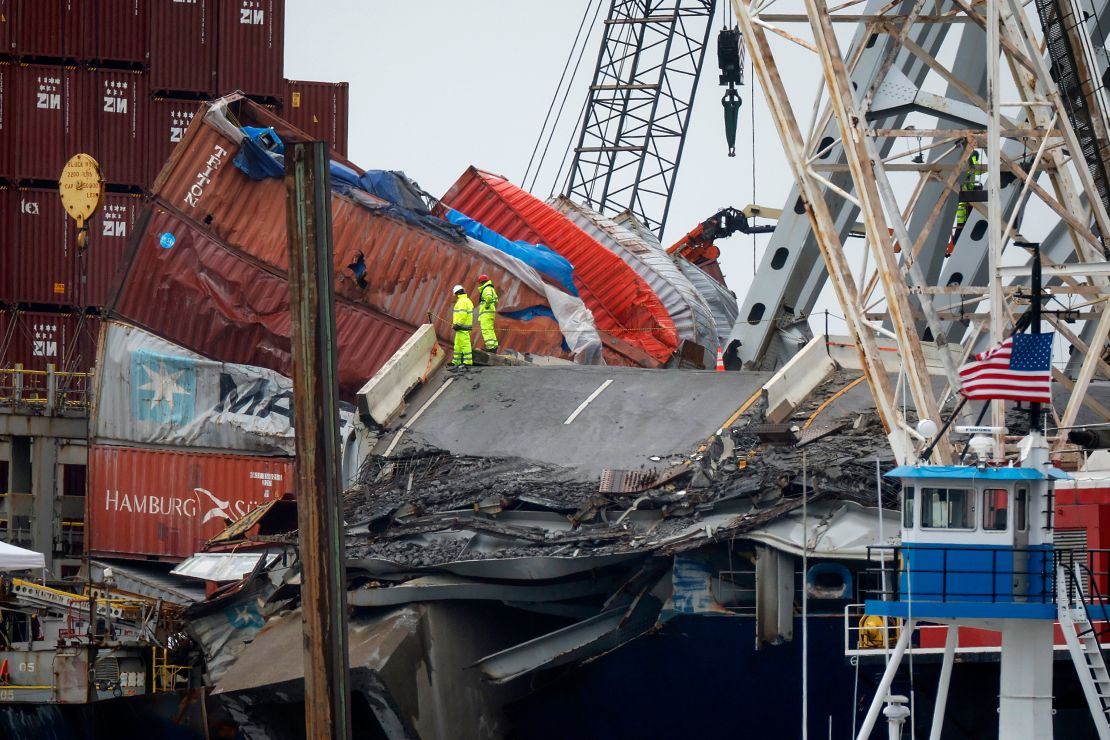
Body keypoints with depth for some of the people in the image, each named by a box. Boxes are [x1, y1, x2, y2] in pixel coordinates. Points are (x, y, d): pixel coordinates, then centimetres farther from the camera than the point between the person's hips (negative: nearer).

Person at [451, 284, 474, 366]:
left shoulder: (462, 301, -14)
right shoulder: (467, 300, 19)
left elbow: (462, 314, -23)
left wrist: (458, 324, -21)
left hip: (462, 326, -11)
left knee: (464, 343, -10)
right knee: (458, 344, 16)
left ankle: (467, 361, -12)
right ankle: (456, 361, 20)